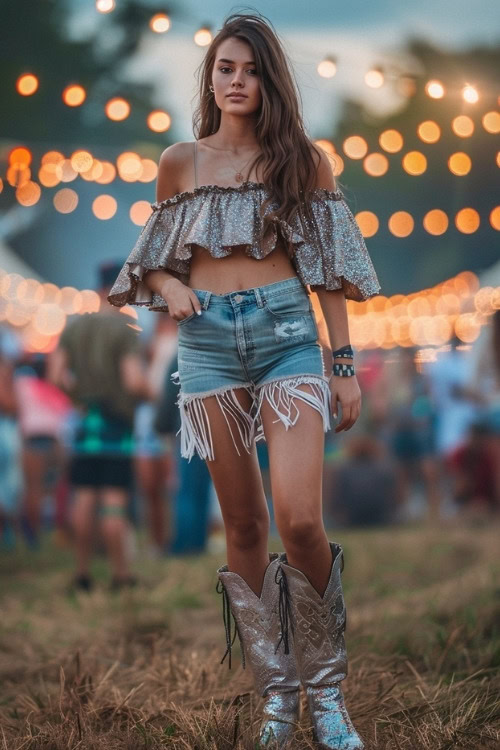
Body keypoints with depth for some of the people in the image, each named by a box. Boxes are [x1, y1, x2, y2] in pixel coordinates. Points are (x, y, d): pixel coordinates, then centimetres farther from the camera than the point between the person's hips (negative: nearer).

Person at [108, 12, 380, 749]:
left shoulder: (303, 158, 6)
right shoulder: (180, 162, 10)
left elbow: (326, 270, 8)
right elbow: (153, 259, 19)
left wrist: (345, 365, 5)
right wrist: (169, 288, -3)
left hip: (288, 335, -2)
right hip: (209, 343, 2)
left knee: (300, 519, -17)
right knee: (244, 526, 4)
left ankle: (326, 690, 1)